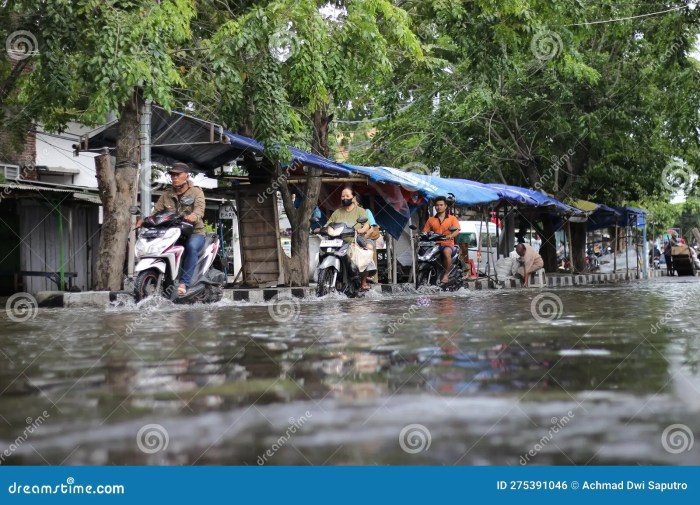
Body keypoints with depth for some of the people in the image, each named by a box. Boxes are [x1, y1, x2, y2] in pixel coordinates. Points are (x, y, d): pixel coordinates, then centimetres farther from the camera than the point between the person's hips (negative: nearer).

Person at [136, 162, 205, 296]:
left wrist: (194, 216, -43)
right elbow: (156, 211, 4)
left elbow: (199, 208, -19)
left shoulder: (196, 192, 1)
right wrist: (144, 220, -18)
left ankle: (184, 282, -39)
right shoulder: (166, 194, 15)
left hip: (194, 232, -4)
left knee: (191, 246, -38)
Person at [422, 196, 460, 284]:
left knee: (447, 252, -39)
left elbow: (457, 230, -5)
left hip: (448, 244, -3)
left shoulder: (452, 218, 10)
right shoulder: (431, 220, 19)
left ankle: (446, 274, -23)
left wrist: (450, 236, -27)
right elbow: (425, 231, 12)